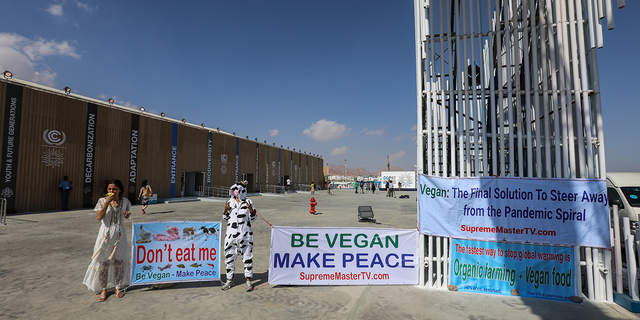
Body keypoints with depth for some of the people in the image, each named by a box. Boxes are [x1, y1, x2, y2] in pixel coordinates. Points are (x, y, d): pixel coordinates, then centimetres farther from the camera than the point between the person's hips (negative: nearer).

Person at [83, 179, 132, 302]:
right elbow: (99, 217, -16)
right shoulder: (102, 201, -5)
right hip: (106, 234, -2)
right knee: (103, 262, 3)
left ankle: (118, 287, 24)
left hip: (120, 234, 2)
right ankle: (103, 289, 18)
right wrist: (107, 202, -22)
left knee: (119, 261, 9)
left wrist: (127, 214, -9)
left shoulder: (125, 201, 2)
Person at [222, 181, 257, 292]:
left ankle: (248, 280, 17)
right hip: (231, 233, 3)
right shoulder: (230, 202, 7)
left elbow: (253, 218, 1)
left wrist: (251, 210, -16)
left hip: (245, 234, -3)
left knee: (247, 257, 3)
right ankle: (230, 280, 27)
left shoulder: (248, 202, -2)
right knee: (229, 257, 10)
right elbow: (225, 218, 14)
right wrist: (226, 210, -5)